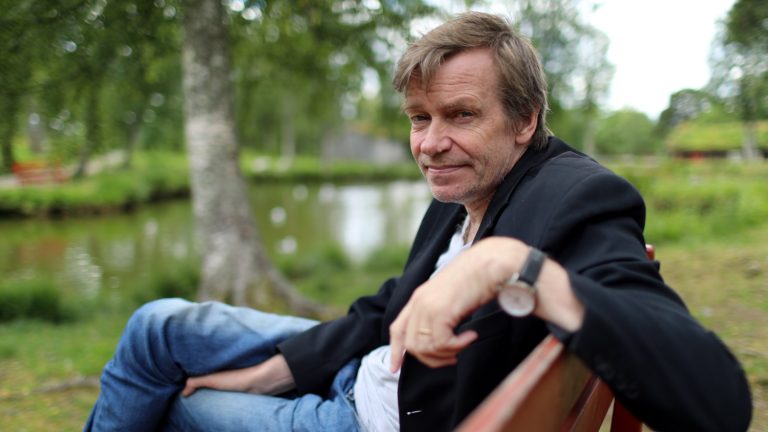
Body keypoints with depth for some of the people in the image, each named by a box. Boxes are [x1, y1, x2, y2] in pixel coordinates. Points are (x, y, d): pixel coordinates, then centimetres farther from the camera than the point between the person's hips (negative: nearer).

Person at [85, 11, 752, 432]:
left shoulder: (576, 205, -29)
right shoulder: (467, 188, -4)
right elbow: (386, 312, 6)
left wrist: (516, 263, -51)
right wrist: (262, 375, 2)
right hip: (362, 370, 7)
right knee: (161, 326, 11)